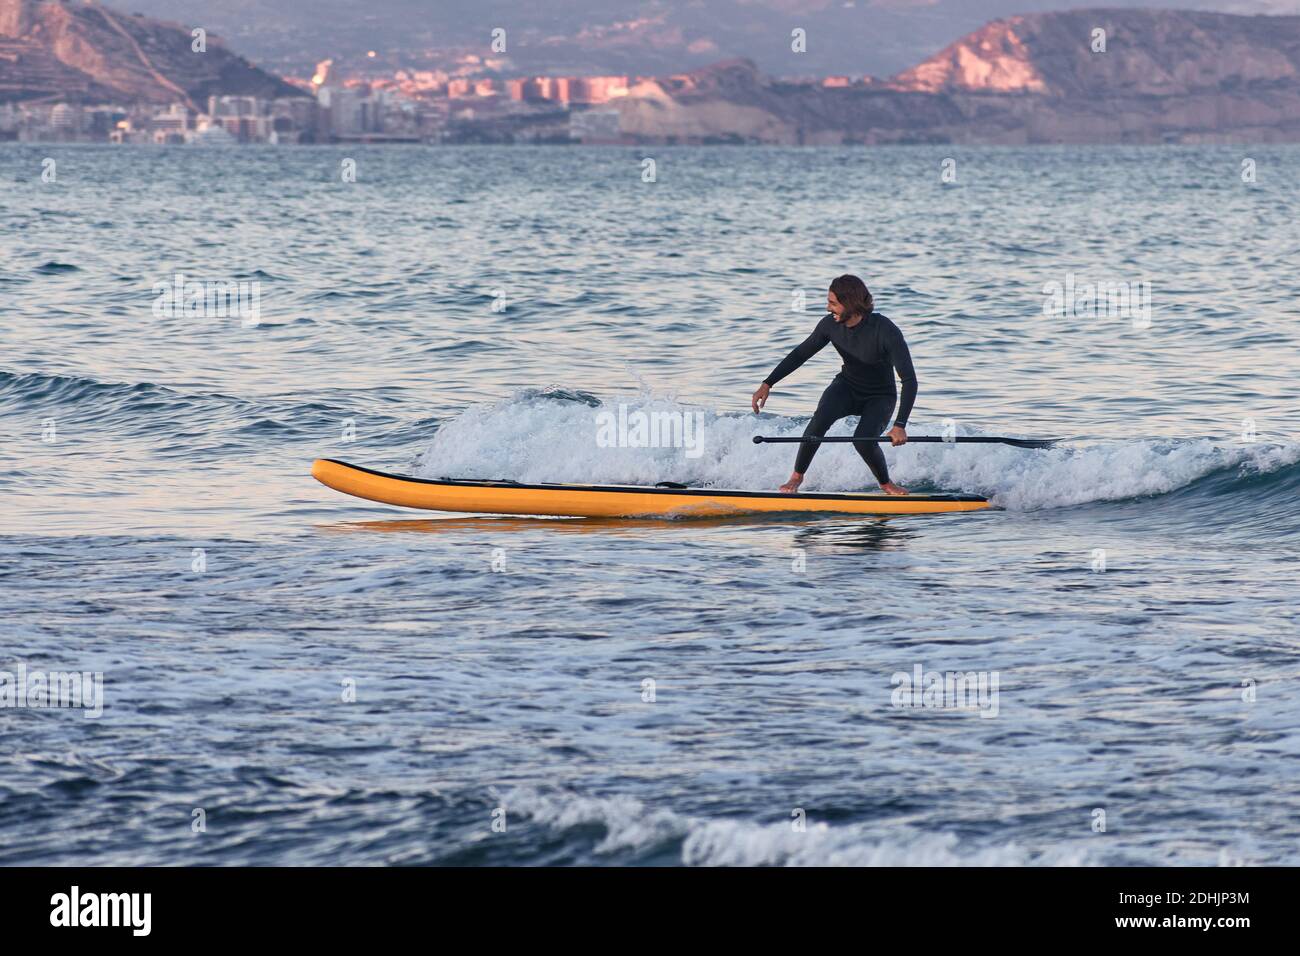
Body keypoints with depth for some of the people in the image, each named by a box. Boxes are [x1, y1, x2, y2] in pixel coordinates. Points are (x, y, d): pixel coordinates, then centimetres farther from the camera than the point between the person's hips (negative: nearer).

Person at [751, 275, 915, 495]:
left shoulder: (886, 331, -30)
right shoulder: (831, 324, -15)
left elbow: (909, 380, -32)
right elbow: (799, 355, 0)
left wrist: (900, 425, -42)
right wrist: (767, 384, -7)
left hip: (880, 397, -3)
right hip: (846, 387, 3)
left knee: (863, 440, -28)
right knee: (821, 418, -28)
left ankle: (886, 485, 2)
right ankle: (797, 476, -11)